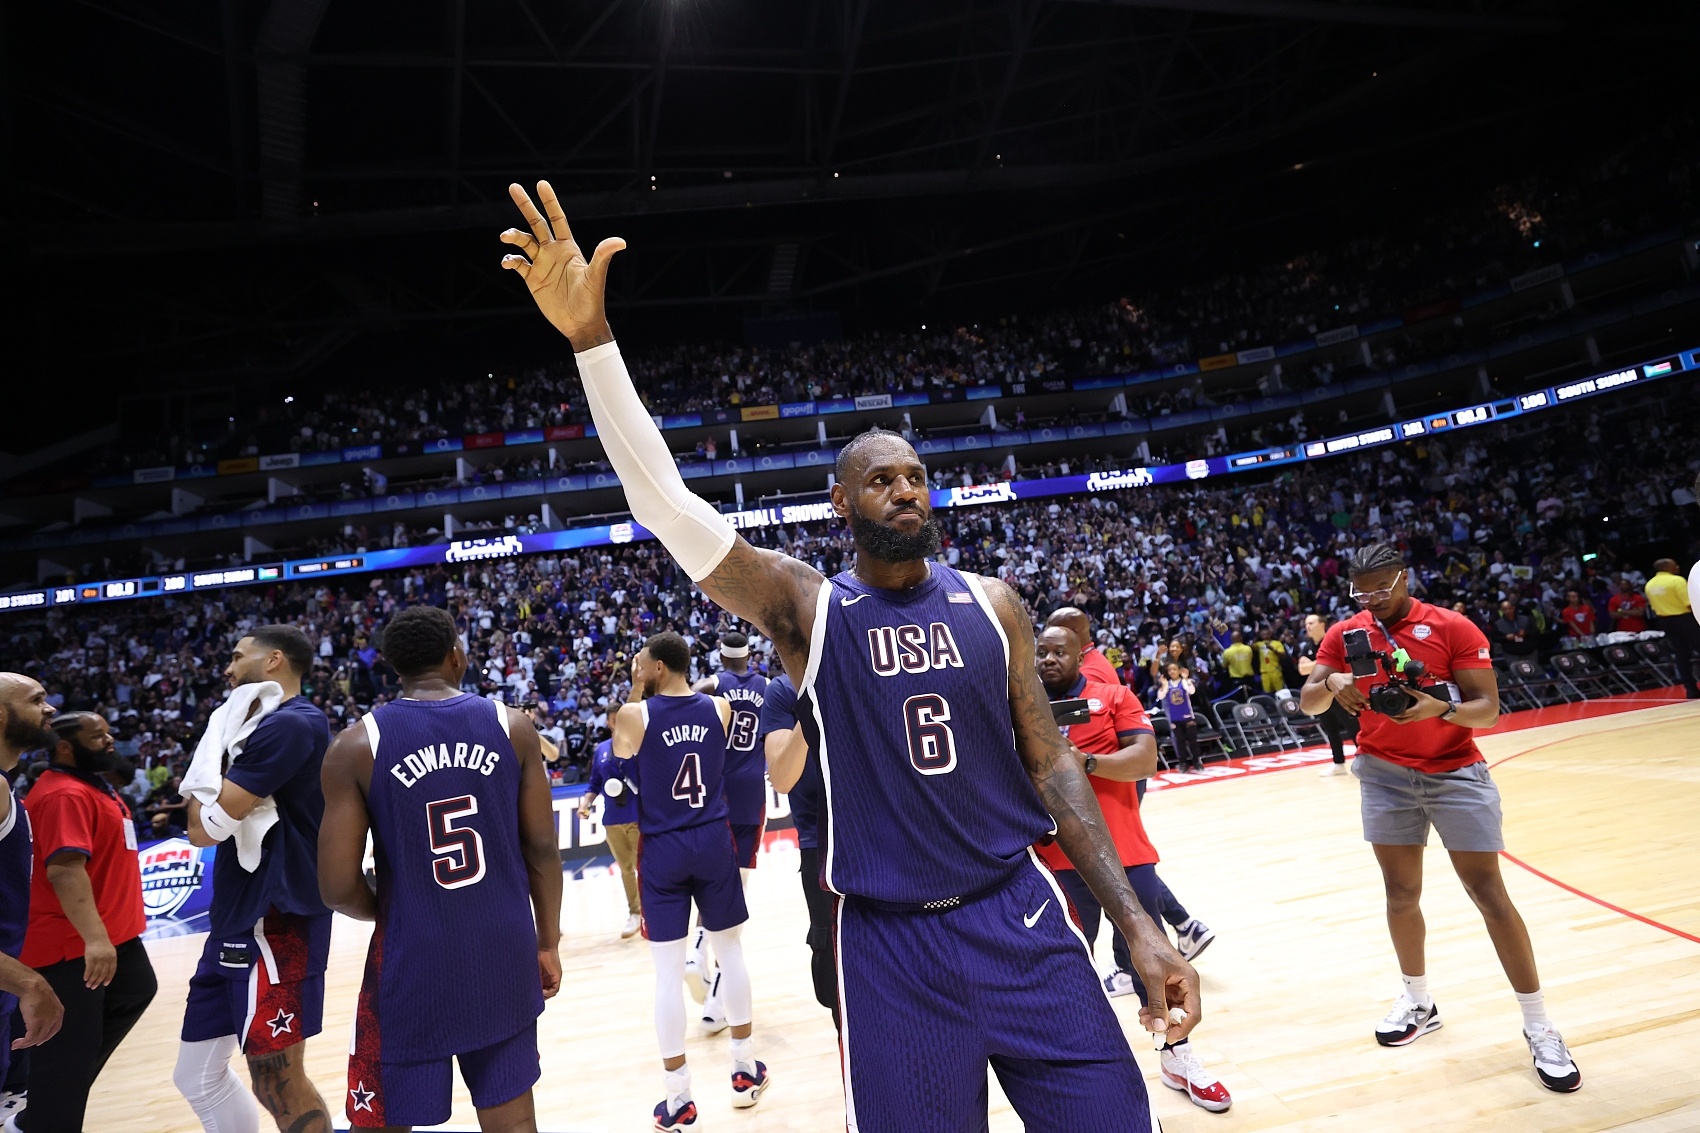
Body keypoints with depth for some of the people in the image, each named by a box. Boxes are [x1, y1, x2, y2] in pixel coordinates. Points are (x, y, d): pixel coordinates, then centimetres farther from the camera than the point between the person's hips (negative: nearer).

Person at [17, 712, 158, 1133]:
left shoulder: (93, 785, 12)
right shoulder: (65, 794, -20)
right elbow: (64, 868, -32)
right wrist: (94, 937, -40)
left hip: (114, 934, 11)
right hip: (71, 945, -11)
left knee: (136, 993, 23)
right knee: (67, 1053, -3)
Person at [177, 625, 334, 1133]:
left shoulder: (290, 724, -17)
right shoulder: (274, 724, 17)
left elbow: (206, 827, -19)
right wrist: (216, 767, 2)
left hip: (274, 921, -11)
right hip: (241, 919, 11)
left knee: (278, 1082, -1)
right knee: (197, 1074, 19)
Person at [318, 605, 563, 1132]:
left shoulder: (356, 746, -8)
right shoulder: (513, 726, -4)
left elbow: (338, 888, -10)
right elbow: (542, 849, -1)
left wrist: (390, 914, 12)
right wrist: (547, 944, 11)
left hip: (412, 966, -2)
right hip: (504, 956, 2)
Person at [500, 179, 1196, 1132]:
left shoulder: (992, 604, 1)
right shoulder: (807, 609, -6)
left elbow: (1049, 760, 4)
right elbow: (668, 505, -18)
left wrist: (1136, 922, -2)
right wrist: (591, 337, -27)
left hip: (1018, 911, 2)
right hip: (889, 942, -2)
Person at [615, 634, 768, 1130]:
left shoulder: (633, 715, -11)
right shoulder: (720, 708, -2)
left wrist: (636, 691, 9)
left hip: (662, 850, -2)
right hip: (714, 842, 3)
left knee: (668, 973, 4)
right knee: (730, 952, 16)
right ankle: (745, 1069, 27)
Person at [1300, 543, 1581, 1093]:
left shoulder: (1453, 627, -10)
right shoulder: (1345, 633, -1)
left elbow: (1488, 709, -11)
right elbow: (1308, 703, -3)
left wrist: (1441, 707, -31)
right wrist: (1332, 683, -24)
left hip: (1456, 772, -3)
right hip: (1385, 774, 3)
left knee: (1490, 894, -2)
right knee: (1400, 893, 10)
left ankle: (1539, 1027, 12)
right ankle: (1418, 1003, 29)